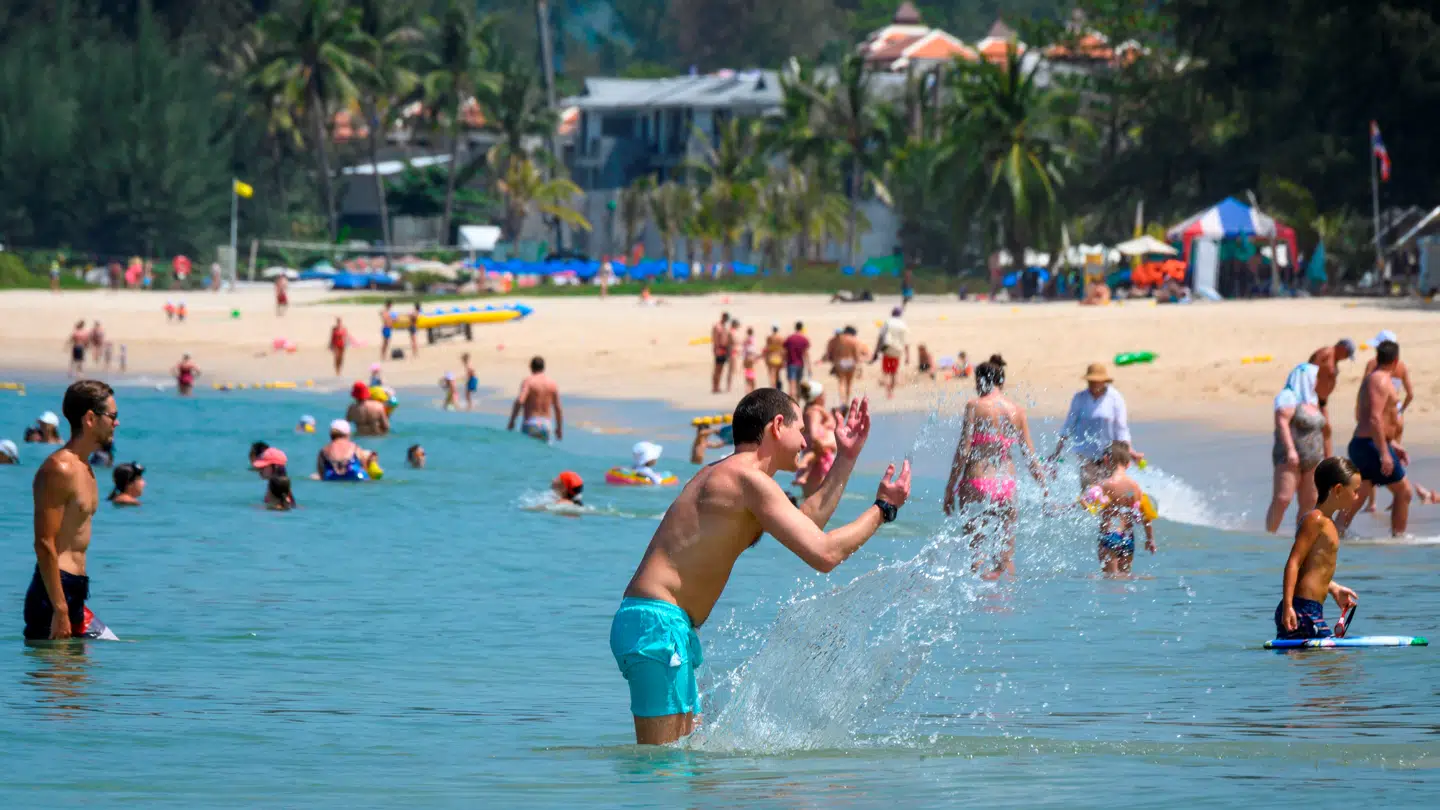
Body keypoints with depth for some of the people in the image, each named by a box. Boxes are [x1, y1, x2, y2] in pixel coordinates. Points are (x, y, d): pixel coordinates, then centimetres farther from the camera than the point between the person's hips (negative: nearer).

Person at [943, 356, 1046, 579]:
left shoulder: (975, 406, -4)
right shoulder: (1018, 411, 7)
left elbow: (963, 450, -9)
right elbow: (1031, 456, 8)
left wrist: (951, 488, -4)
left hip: (977, 483, -4)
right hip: (1007, 484, 4)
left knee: (975, 544, -1)